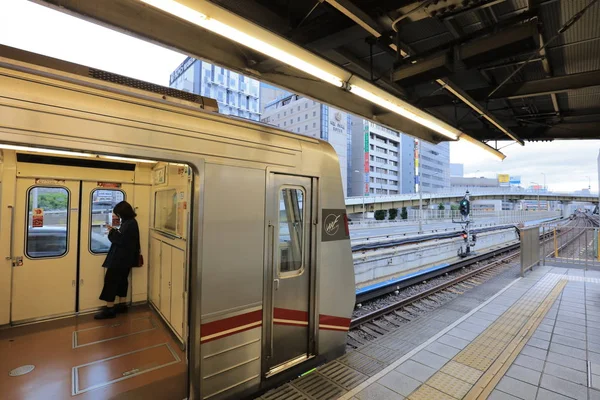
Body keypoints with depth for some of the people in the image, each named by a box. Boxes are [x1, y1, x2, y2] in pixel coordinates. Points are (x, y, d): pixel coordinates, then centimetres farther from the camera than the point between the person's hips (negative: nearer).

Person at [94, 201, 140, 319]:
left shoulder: (130, 224, -20)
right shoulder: (129, 222, 12)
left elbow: (121, 240, -23)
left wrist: (112, 232, -10)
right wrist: (115, 230, 2)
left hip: (121, 258, -10)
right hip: (124, 257, 10)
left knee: (111, 280, -5)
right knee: (121, 279, 15)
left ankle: (109, 309, 1)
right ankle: (122, 304, 25)